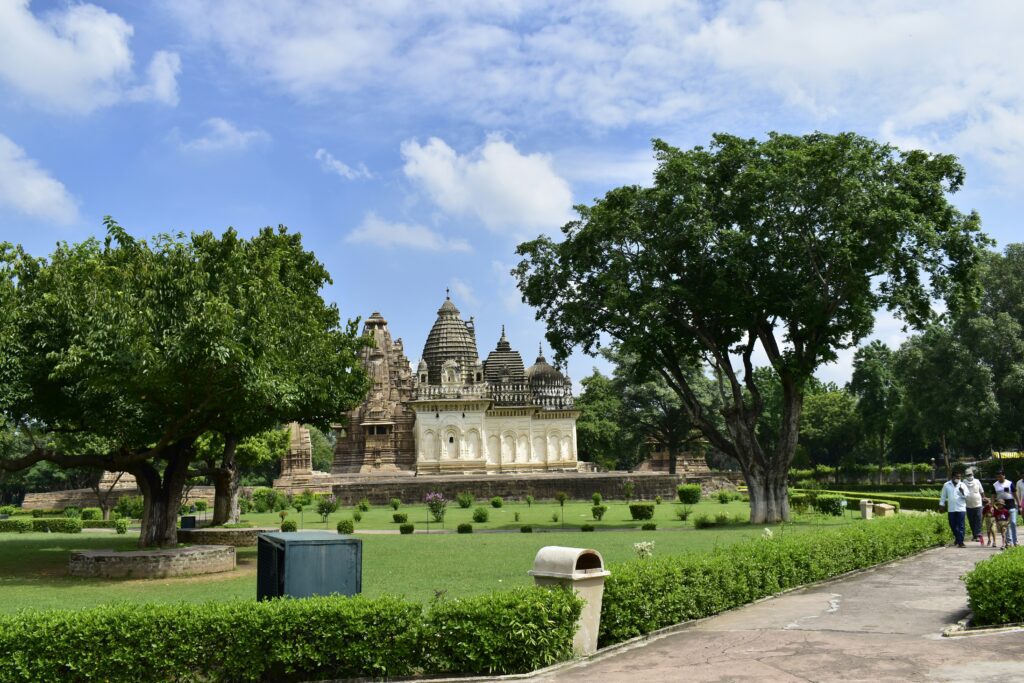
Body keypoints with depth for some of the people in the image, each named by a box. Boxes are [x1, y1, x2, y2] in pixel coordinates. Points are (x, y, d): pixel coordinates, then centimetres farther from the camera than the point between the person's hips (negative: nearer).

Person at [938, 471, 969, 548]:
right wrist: (942, 504, 12)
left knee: (960, 526, -4)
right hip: (951, 509, 2)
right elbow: (943, 496, 15)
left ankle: (960, 542, -1)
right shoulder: (946, 485, 7)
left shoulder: (962, 485, 5)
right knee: (952, 525, 8)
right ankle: (957, 537, 33)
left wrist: (962, 492, -17)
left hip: (961, 509, -2)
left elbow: (967, 496, 2)